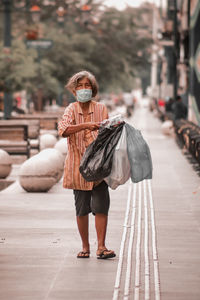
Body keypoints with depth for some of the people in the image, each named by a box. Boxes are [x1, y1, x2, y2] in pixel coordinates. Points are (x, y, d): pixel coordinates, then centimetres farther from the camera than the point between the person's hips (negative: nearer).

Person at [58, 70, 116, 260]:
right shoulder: (71, 110, 1)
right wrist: (86, 125, -31)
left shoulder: (101, 109, 5)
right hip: (78, 165, 0)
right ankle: (85, 246, 16)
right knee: (81, 208, 5)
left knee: (101, 206, -8)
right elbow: (63, 130, -18)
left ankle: (101, 247, -6)